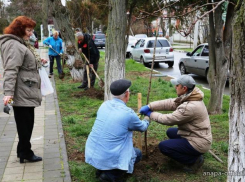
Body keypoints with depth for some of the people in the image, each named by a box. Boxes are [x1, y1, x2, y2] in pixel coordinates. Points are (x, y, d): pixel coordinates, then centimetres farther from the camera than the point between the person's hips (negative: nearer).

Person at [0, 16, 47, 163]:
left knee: (26, 123, 16)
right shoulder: (14, 45, -16)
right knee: (25, 123, 0)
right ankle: (25, 152, 13)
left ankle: (23, 150, 27)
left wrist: (39, 63, 22)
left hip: (26, 92, 10)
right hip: (22, 93, -10)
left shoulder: (21, 43, 18)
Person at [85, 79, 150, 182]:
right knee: (138, 154, 20)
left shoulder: (104, 105, 1)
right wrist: (146, 120, 30)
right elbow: (142, 128, 7)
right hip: (107, 158, -6)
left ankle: (101, 169, 13)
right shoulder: (128, 113, -15)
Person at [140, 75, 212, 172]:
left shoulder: (190, 107, -30)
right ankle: (192, 153, 17)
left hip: (198, 143, -10)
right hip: (198, 135, 10)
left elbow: (169, 119, -22)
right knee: (170, 132, 25)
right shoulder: (189, 97, -1)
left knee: (163, 146, -9)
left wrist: (151, 114, -7)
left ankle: (194, 160, -1)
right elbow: (169, 103, 0)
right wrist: (149, 106, -7)